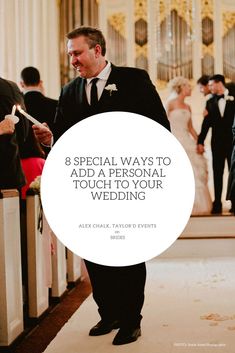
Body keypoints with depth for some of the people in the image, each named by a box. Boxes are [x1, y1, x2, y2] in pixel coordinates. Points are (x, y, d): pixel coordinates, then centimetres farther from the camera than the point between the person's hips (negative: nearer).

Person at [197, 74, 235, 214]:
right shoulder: (210, 102, 9)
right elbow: (206, 124, 5)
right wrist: (200, 141, -1)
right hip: (217, 142, 3)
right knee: (217, 173, 4)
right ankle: (217, 204, 7)